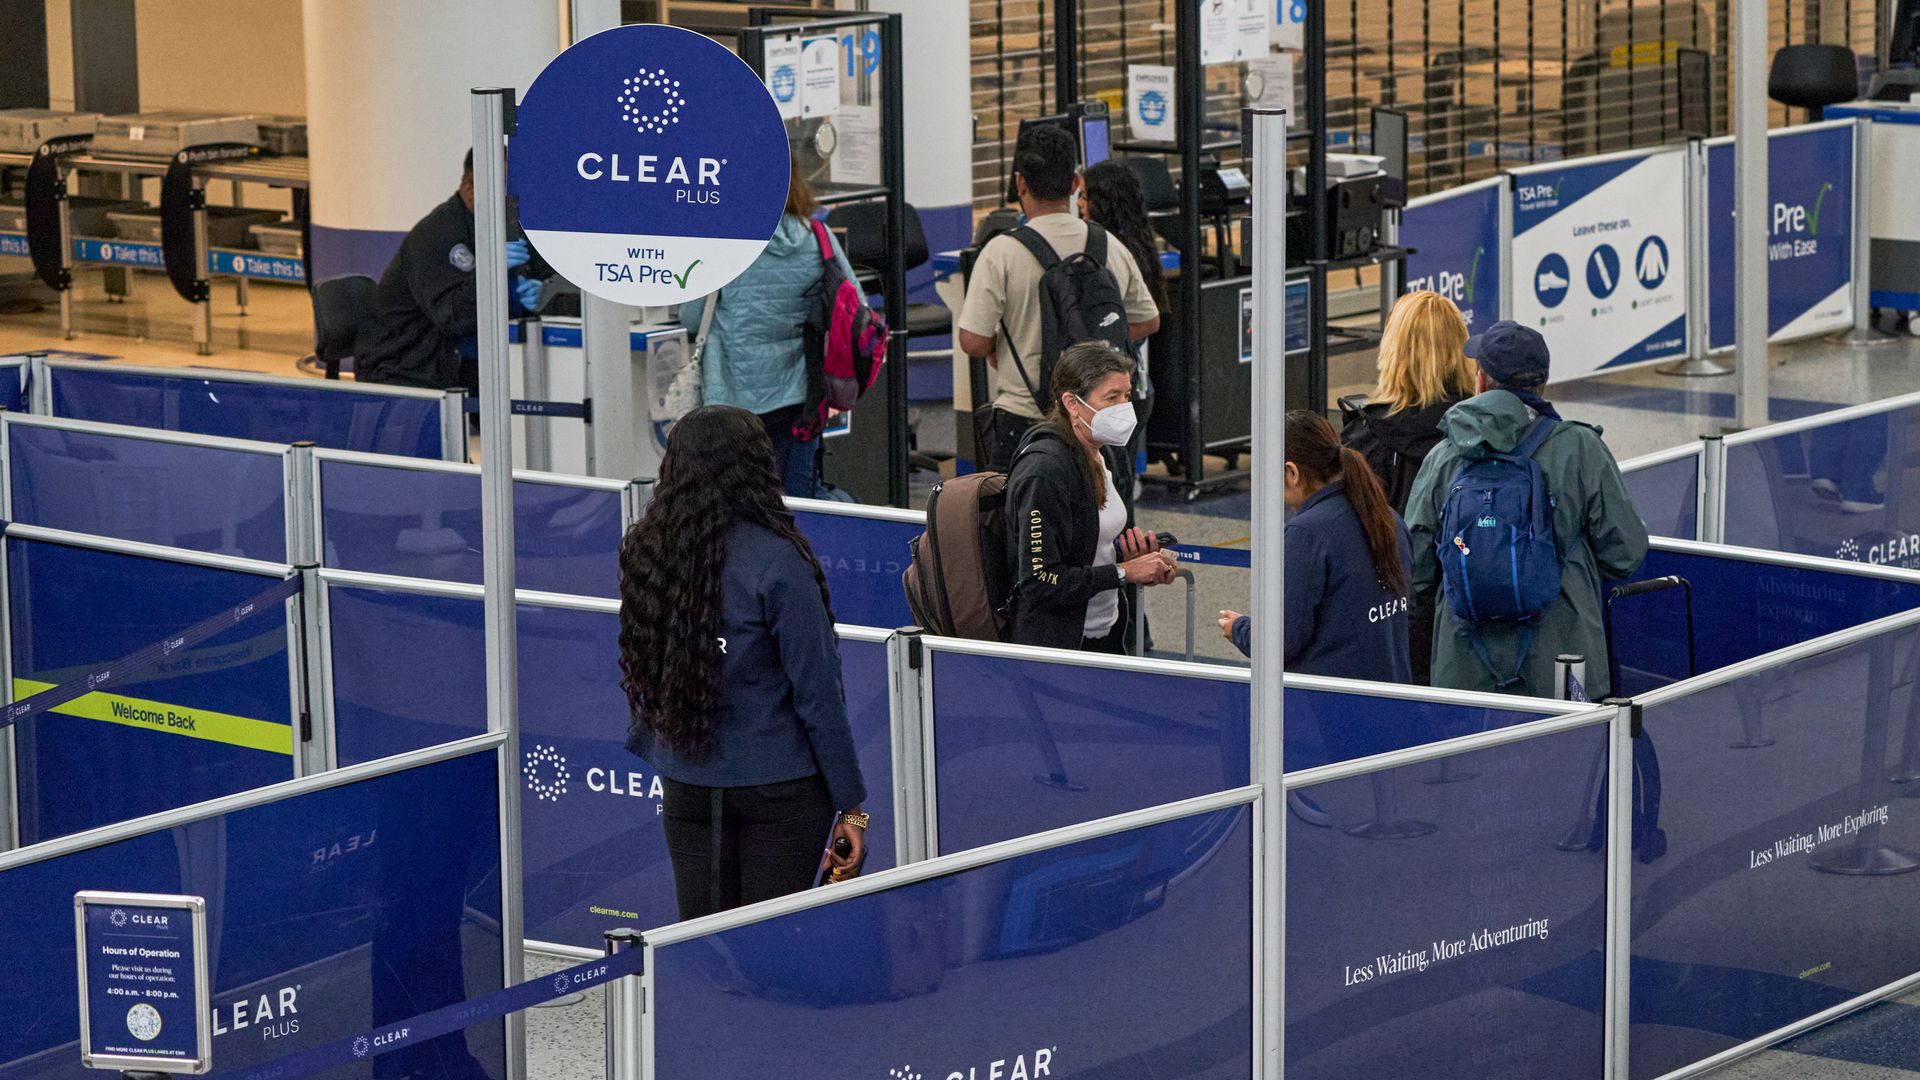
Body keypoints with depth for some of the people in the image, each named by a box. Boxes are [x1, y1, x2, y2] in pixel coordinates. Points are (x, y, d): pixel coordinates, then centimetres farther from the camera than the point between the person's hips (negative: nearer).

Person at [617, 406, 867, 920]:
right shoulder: (775, 563, -17)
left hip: (685, 786, 5)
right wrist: (851, 803, -6)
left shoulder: (644, 554, -2)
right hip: (779, 788, -5)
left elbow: (636, 674, 10)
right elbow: (817, 692, -13)